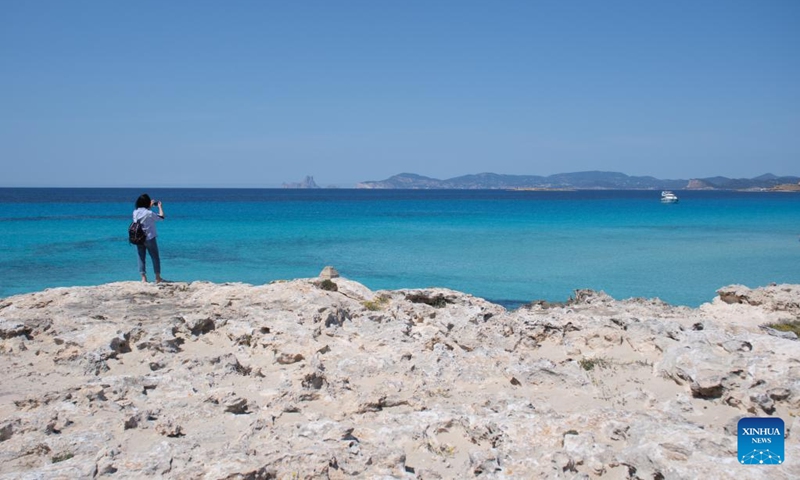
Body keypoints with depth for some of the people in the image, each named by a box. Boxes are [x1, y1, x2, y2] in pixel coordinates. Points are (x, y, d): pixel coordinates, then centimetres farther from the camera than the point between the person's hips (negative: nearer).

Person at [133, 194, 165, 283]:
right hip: (149, 238, -5)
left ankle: (143, 278, 5)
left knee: (141, 258, 8)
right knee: (155, 257, 7)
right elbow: (161, 217, -4)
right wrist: (160, 206, 8)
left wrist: (150, 206, 28)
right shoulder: (149, 213, -17)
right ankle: (158, 277, 10)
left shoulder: (135, 212, 0)